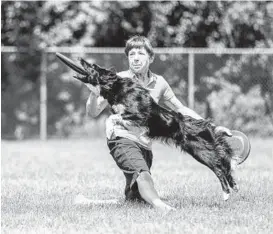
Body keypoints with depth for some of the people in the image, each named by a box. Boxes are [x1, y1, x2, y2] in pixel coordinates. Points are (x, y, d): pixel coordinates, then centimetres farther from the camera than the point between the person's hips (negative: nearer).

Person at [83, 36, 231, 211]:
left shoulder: (159, 83, 9)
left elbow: (180, 109, 19)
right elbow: (94, 112, -4)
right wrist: (95, 94, -26)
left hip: (145, 143, 6)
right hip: (122, 138, -6)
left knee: (135, 197, 1)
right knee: (142, 173, -34)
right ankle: (158, 204, -55)